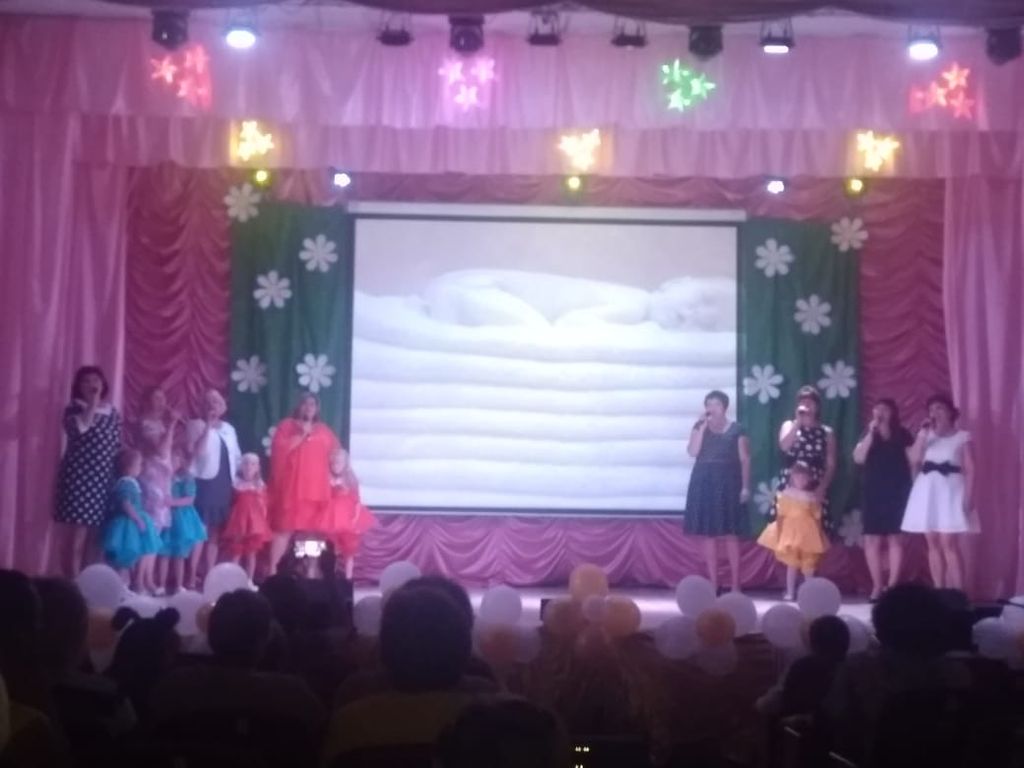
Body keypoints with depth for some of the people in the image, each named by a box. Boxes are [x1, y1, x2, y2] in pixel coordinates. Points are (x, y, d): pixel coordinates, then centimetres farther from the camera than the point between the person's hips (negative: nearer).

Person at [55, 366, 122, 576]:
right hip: (80, 474, -4)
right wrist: (93, 402, -20)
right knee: (81, 526, -9)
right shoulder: (74, 408, 0)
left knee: (102, 527, 3)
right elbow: (81, 426, -22)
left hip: (105, 476, 4)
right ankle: (75, 577, -6)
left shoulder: (112, 412, 13)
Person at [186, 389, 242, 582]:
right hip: (205, 482, -6)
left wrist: (235, 481, 11)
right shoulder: (197, 425, -2)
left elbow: (236, 457, 19)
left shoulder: (229, 429, 17)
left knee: (216, 532, 9)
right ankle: (192, 575, -7)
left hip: (224, 485, 6)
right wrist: (208, 426, -18)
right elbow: (197, 451, -17)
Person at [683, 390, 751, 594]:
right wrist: (703, 427, -11)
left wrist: (745, 486, -7)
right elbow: (692, 452, -7)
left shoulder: (736, 430, 1)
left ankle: (735, 584, 2)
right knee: (708, 534, 2)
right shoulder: (700, 427, 7)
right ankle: (713, 583, 8)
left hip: (728, 484, -2)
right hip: (704, 484, 2)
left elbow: (744, 459, 0)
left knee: (731, 534, -3)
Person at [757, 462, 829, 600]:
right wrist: (778, 534, -6)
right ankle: (790, 592, 13)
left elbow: (817, 518, 1)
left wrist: (820, 537, -1)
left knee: (808, 565, 6)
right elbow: (780, 516, -2)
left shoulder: (813, 497, 1)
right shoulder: (785, 495, -1)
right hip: (790, 533, -1)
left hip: (808, 535, 1)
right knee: (791, 564, 6)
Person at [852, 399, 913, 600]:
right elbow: (858, 458, -5)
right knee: (872, 539, -1)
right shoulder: (868, 436, 10)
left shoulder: (902, 435, 4)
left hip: (897, 492, -2)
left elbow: (913, 461, 1)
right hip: (873, 492, 2)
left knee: (894, 538, -3)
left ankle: (892, 586, 0)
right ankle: (877, 586, 6)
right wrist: (871, 433, -9)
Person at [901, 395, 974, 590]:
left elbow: (970, 470, -2)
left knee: (948, 543, -13)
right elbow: (914, 459, -2)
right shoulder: (926, 435, 13)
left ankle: (957, 593, -12)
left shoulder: (962, 436, 2)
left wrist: (969, 497, -11)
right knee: (933, 543, 4)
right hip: (927, 491, 4)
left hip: (950, 491, -4)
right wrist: (922, 434, -6)